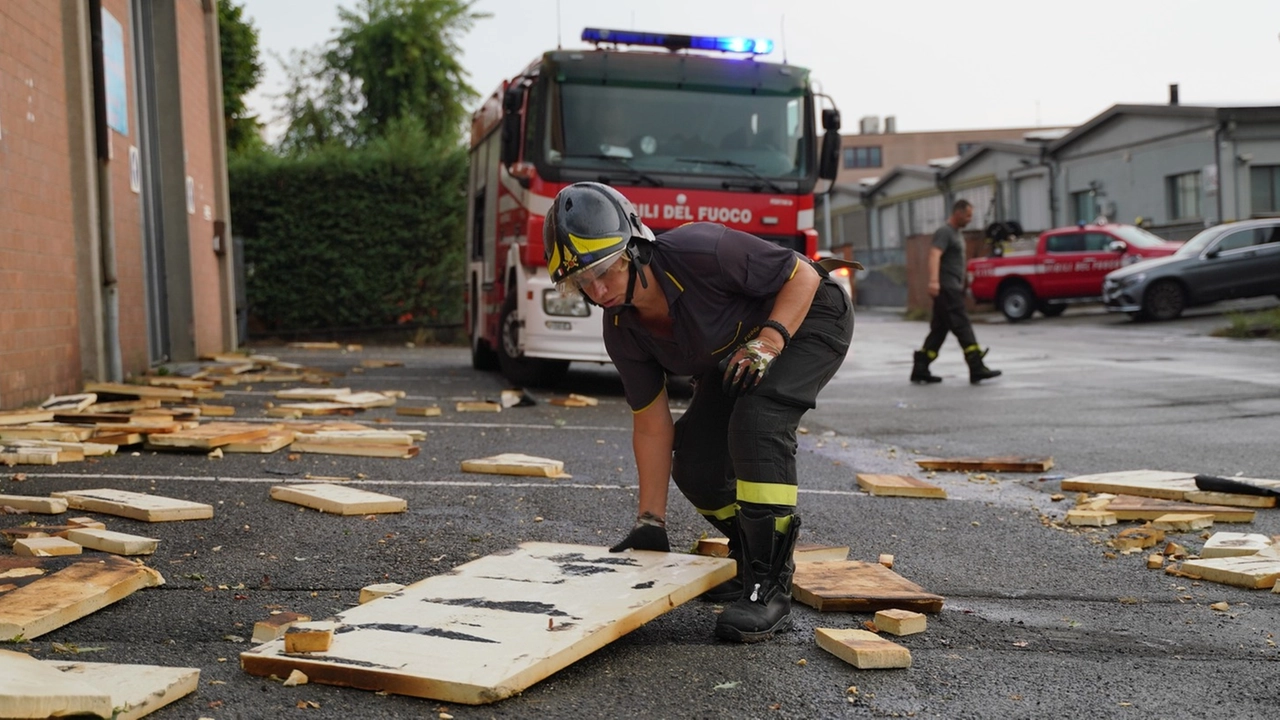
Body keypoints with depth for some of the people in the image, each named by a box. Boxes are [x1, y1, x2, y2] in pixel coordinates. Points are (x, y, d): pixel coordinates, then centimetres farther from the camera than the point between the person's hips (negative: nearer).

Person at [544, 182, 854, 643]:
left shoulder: (700, 252, -36)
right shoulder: (622, 332, -16)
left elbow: (803, 277, -24)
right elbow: (652, 425, -9)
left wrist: (768, 343, -38)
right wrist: (651, 525, -9)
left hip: (807, 319, -7)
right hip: (735, 352, 7)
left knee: (756, 419, -31)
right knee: (694, 462, -6)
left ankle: (770, 584, -24)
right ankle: (754, 556, 20)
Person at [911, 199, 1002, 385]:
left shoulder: (957, 233, 20)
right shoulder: (944, 232, -11)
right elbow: (935, 255, -27)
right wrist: (933, 281, -40)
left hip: (954, 289, 10)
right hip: (946, 288, -10)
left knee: (939, 330, 8)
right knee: (962, 327, -12)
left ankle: (920, 370, 8)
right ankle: (977, 369, -13)